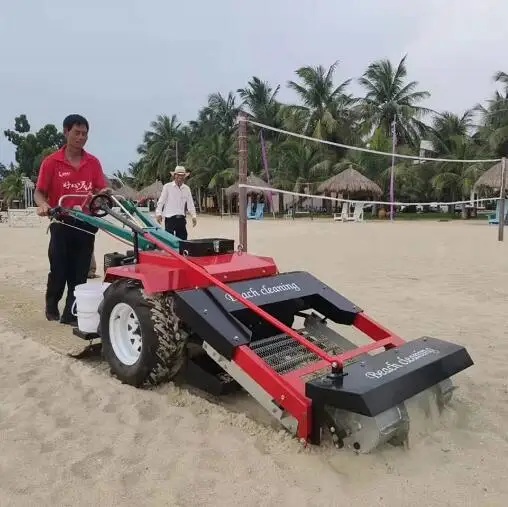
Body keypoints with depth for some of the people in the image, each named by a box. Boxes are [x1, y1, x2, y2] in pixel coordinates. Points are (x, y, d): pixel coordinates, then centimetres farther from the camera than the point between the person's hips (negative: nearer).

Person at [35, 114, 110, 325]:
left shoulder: (93, 162, 6)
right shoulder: (51, 162, -3)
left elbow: (100, 190, 7)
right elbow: (39, 192, 0)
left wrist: (104, 193, -15)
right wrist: (43, 205, -21)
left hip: (86, 224, 3)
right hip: (62, 223, -2)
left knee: (79, 272, 4)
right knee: (59, 270, 5)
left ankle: (71, 313, 14)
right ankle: (51, 305, 31)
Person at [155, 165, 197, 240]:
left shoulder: (187, 188, 11)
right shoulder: (167, 187, -1)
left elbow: (190, 204, 12)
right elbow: (161, 201, -2)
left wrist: (193, 216, 2)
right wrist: (158, 213, -12)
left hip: (181, 218, 4)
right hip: (170, 218, -4)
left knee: (183, 238, 7)